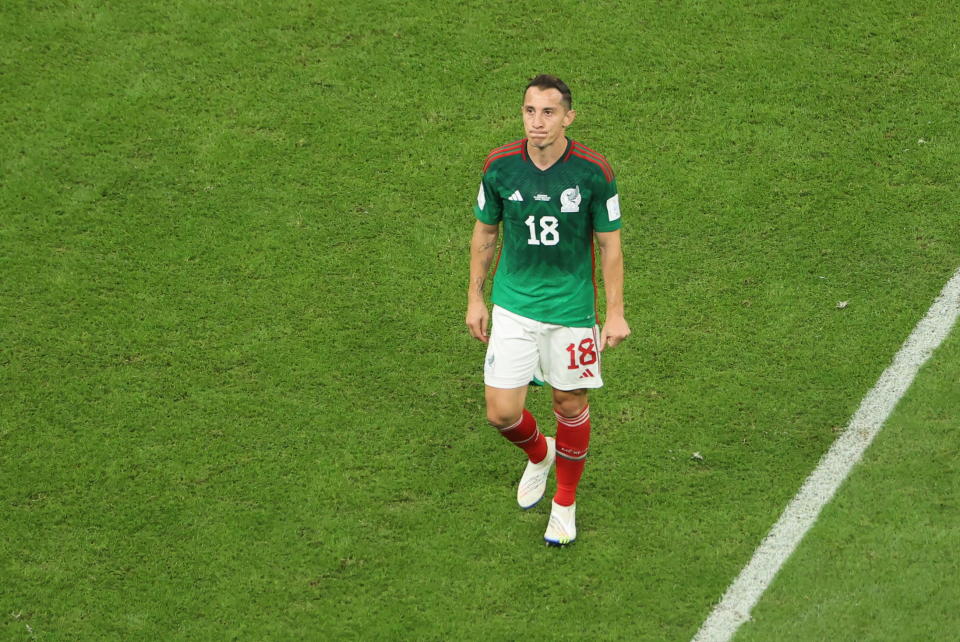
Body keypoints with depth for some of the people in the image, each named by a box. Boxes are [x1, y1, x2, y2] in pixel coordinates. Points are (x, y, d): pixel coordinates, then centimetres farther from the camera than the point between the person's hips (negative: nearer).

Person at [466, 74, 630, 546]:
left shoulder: (594, 172, -14)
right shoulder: (499, 166, -9)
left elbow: (609, 245, -3)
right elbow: (484, 232, 6)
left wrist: (615, 313, -2)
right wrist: (475, 298, 9)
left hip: (571, 309, -1)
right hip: (512, 307, 1)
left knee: (569, 403, 9)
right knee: (501, 412, -2)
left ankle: (565, 502, 32)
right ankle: (538, 455, 34)